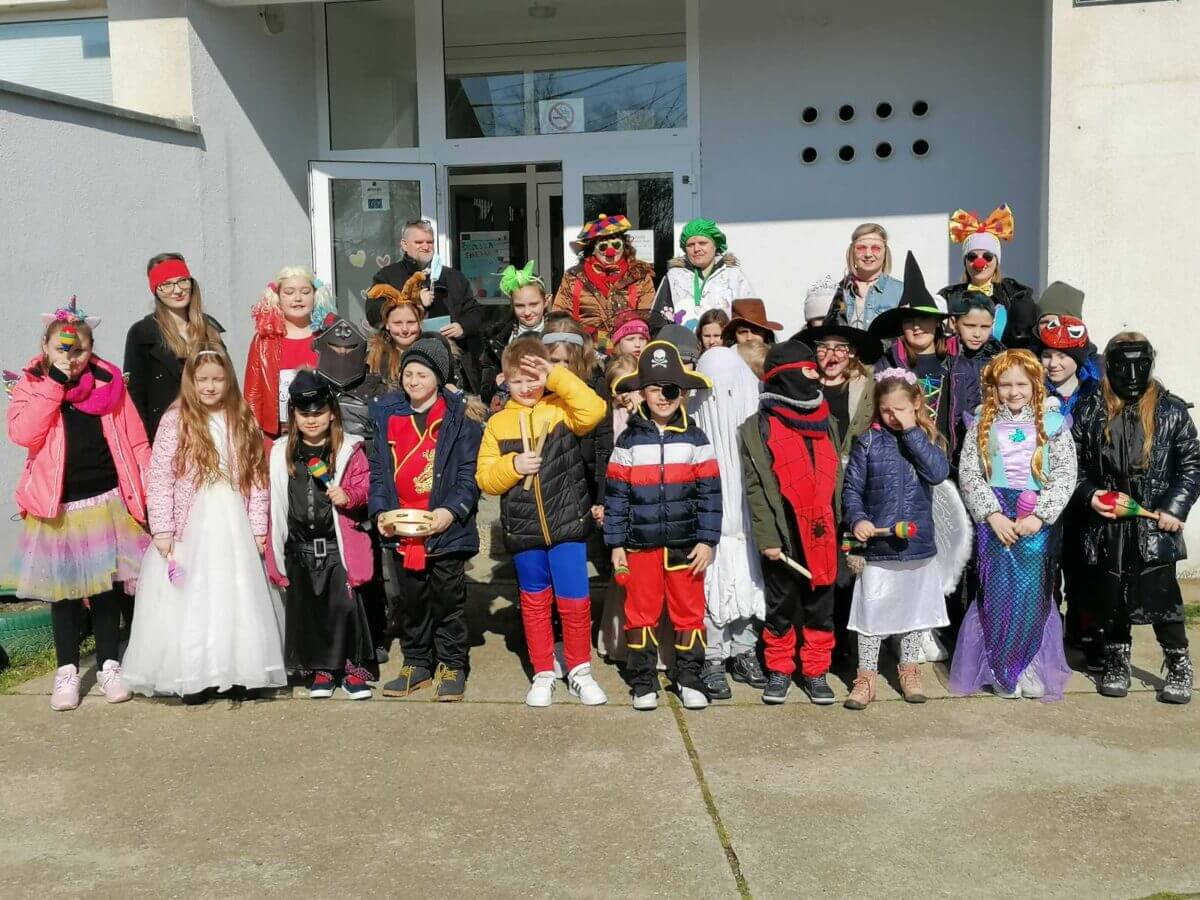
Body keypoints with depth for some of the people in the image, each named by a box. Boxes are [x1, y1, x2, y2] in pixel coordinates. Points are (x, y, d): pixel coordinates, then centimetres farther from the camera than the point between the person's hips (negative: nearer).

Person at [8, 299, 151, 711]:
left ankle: (109, 665, 22)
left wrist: (148, 491, -4)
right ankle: (67, 670, 22)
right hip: (56, 508, 0)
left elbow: (135, 441, 1)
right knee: (63, 589, 10)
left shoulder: (109, 383, 0)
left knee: (107, 584, 8)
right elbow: (23, 434, -19)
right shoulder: (31, 385, -1)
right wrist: (53, 383, -19)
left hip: (107, 502, 0)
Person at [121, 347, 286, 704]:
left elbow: (257, 478, 6)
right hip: (189, 529, -2)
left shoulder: (244, 421, 7)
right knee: (190, 600, 1)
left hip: (234, 529, 3)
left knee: (236, 599, 6)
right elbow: (159, 479, -6)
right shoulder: (175, 420, -3)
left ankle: (238, 672, 16)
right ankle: (193, 677, 12)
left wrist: (258, 527, 2)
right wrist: (162, 530, -10)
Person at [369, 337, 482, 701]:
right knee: (411, 599, 14)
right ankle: (416, 664, 27)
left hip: (446, 527, -4)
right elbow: (379, 470, 8)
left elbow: (469, 473, -8)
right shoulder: (387, 415, 7)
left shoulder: (459, 418, -5)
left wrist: (452, 510, -20)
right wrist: (380, 510, -5)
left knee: (448, 598, 7)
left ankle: (451, 666, 20)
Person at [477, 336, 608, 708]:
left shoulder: (561, 409, -1)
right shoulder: (498, 423, 5)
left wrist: (557, 374, -19)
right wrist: (513, 465, -16)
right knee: (534, 603, 13)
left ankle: (580, 671, 20)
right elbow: (485, 478, 3)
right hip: (523, 531, 2)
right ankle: (543, 674, 26)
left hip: (567, 524, -2)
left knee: (575, 601, 1)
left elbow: (594, 410, -23)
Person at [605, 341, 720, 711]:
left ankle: (690, 679, 20)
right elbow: (616, 495, 2)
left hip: (686, 543, 0)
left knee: (689, 611, 7)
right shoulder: (629, 440, 2)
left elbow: (709, 493, 1)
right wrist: (616, 544, -1)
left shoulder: (694, 438, 2)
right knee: (641, 613, 6)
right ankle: (643, 682, 18)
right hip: (641, 544, 0)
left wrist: (707, 540, -4)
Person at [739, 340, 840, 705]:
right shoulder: (759, 427, -2)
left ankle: (816, 672, 20)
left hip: (822, 534, 4)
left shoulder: (825, 421, 12)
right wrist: (767, 537, -12)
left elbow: (836, 478, 13)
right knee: (782, 606, 8)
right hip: (783, 536, -4)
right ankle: (779, 670, 21)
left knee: (820, 606, 9)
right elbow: (756, 487, -6)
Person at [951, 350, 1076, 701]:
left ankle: (1029, 665, 11)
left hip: (1039, 519, 0)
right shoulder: (983, 425, 6)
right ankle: (1003, 670, 10)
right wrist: (993, 515, -10)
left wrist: (1039, 515, -12)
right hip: (995, 517, 0)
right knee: (998, 590, -2)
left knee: (1032, 591, -4)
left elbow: (1066, 476, -2)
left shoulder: (1053, 424, 4)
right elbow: (968, 474, 0)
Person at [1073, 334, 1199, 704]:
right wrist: (1090, 494, -8)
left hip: (1154, 525, -2)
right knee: (1113, 598, 11)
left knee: (1161, 595, -2)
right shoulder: (1090, 412, 4)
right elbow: (1074, 463, 9)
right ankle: (1116, 665, 26)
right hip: (1106, 524, 2)